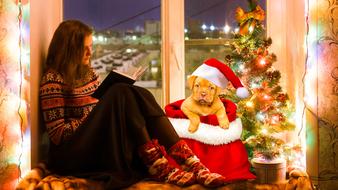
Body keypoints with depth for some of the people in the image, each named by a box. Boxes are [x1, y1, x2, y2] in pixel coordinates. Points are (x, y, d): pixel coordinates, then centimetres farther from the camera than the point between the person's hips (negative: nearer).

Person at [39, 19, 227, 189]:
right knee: (121, 93, -25)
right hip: (71, 155, -7)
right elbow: (57, 134, -12)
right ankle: (157, 166, -32)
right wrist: (95, 116, -12)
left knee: (139, 96, -17)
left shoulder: (87, 71, 15)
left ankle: (189, 162, -28)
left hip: (102, 142, 7)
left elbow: (107, 105, 22)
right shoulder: (53, 79, -9)